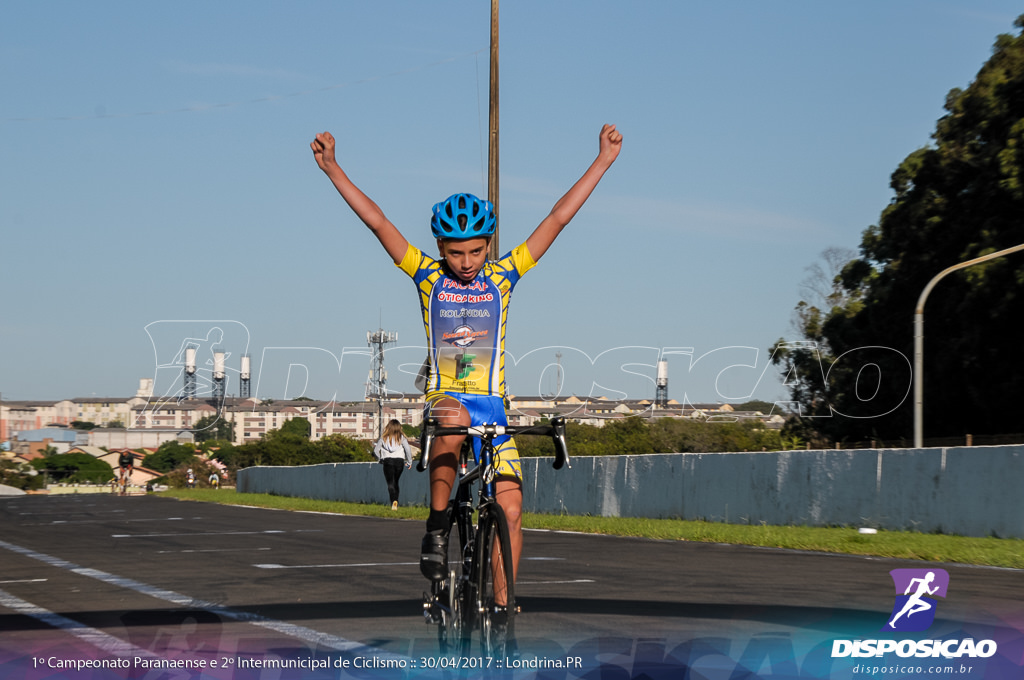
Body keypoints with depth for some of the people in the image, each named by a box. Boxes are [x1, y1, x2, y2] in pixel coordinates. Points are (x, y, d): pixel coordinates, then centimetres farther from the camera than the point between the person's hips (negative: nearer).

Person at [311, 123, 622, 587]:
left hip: (492, 404, 2)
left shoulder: (502, 276, 5)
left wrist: (603, 160, 0)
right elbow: (376, 221, -3)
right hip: (443, 398, -2)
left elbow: (559, 218, 3)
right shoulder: (428, 276, 3)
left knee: (510, 510, -9)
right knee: (454, 417, -38)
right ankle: (436, 528, -27)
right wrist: (332, 169, -9)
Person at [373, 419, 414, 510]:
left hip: (387, 461, -2)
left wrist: (380, 459, 23)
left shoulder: (383, 438, 5)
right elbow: (408, 449, -2)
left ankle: (394, 501, -26)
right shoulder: (401, 437, 5)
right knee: (396, 482, 17)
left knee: (390, 483, -4)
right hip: (399, 461, 2)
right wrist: (409, 462, 10)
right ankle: (396, 502, 11)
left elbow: (376, 450, 5)